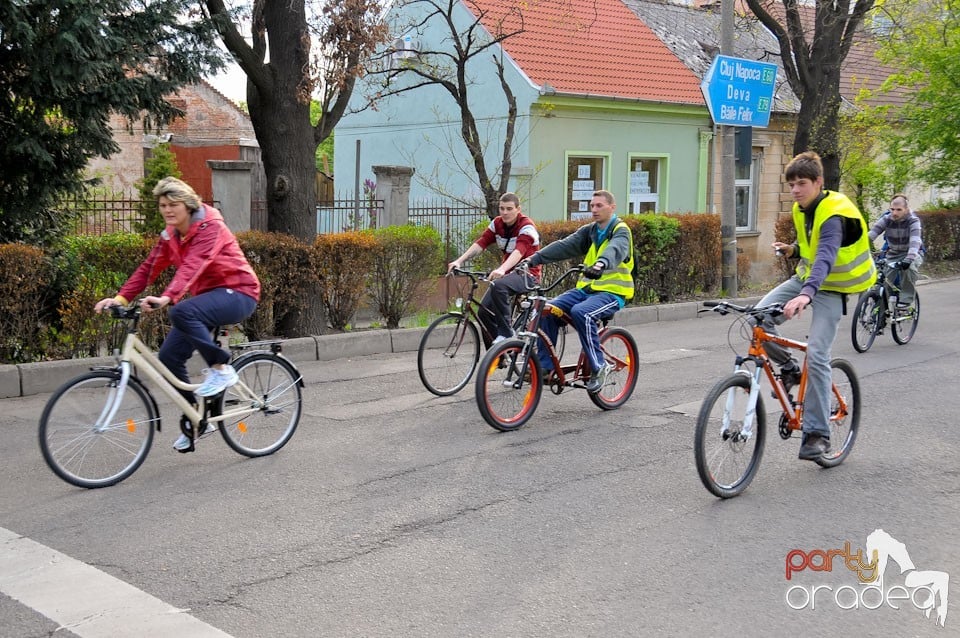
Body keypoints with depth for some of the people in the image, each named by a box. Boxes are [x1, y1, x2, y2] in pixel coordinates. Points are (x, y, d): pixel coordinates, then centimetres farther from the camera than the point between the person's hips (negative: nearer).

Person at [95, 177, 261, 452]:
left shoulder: (210, 227, -18)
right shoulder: (170, 236, 6)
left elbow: (193, 266, -33)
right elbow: (148, 268, 1)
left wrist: (167, 298, -47)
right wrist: (120, 298, -13)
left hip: (238, 293, -8)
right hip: (208, 297, 8)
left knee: (182, 312, -35)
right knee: (169, 356, -3)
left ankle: (221, 368, -17)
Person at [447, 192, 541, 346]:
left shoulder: (526, 226, -17)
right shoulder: (497, 223, 2)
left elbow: (519, 251, -34)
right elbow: (480, 243, -9)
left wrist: (502, 269, -52)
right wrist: (459, 261, -24)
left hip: (527, 275, -7)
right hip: (507, 272, 7)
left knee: (498, 286, -36)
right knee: (484, 311, -4)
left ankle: (506, 333, -25)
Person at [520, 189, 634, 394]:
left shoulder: (621, 231, -7)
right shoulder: (589, 231, 13)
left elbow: (615, 249, -30)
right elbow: (564, 246, 0)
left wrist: (601, 264, -52)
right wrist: (534, 259, -15)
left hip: (612, 292, -6)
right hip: (586, 288, 6)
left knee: (580, 312, -34)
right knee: (548, 310, -14)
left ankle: (599, 367, -20)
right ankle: (545, 366, -6)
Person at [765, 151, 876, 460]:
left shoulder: (834, 215, -24)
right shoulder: (802, 209, 2)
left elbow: (825, 256, -41)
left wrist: (806, 294, -57)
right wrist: (792, 249, -2)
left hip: (829, 288, -7)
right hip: (805, 278, 7)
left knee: (817, 356, -16)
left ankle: (817, 434, -8)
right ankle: (789, 368, 9)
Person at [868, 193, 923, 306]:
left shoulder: (913, 220, -22)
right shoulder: (886, 219, -13)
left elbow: (915, 241, -38)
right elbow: (871, 234, -25)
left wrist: (909, 259, -55)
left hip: (911, 253, -3)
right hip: (893, 254, 3)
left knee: (910, 267, -35)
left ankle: (906, 299, -19)